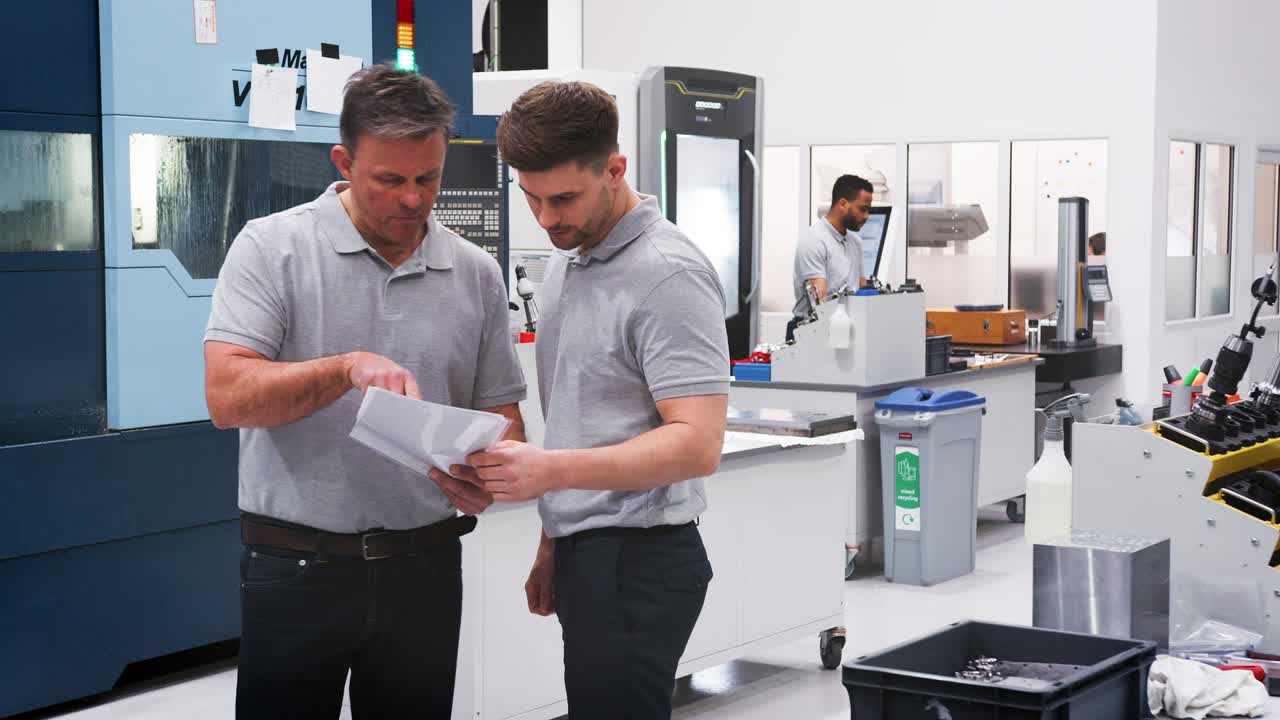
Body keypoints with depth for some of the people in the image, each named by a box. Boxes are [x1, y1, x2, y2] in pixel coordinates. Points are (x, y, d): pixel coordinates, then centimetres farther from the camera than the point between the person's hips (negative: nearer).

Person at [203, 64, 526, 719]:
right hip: (297, 567, -3)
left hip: (426, 567, 3)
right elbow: (228, 397, -14)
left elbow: (501, 415, 11)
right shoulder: (273, 248, -5)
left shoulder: (476, 273, 6)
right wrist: (348, 368, -28)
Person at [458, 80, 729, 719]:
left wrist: (553, 470, -30)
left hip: (636, 562, -9)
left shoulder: (668, 275, -15)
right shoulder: (565, 265, 14)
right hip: (586, 553, 9)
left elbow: (697, 444, -22)